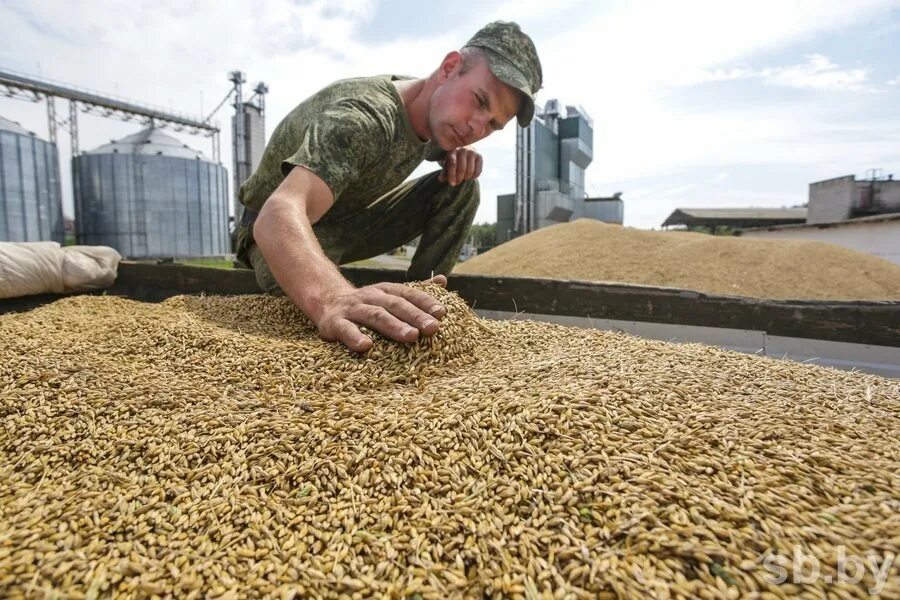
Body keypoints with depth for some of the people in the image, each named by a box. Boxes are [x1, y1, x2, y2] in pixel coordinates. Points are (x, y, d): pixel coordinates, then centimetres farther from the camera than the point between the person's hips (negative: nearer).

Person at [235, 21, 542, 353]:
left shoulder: (433, 110, -8)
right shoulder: (362, 117, -33)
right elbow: (280, 214, -48)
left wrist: (459, 155, -12)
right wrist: (332, 298, -70)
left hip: (348, 221, 6)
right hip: (280, 229, -6)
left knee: (459, 188, -11)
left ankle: (414, 303, -10)